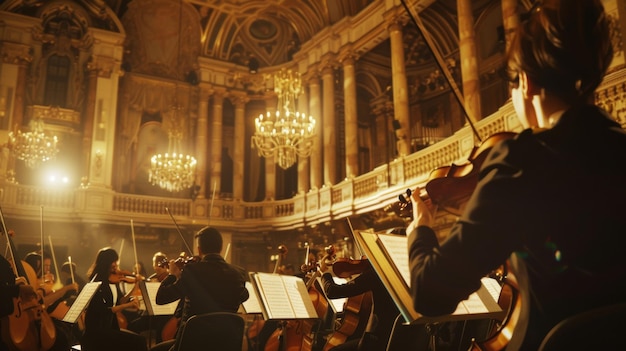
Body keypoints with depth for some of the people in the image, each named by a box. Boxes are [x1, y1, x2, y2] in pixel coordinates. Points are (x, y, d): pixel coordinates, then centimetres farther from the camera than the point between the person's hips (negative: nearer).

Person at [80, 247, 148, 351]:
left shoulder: (113, 280, 8)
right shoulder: (98, 281, -14)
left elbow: (119, 301, 5)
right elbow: (103, 310, -20)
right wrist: (127, 305, -25)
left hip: (110, 326, 7)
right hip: (96, 331, -7)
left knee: (139, 340, -8)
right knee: (138, 341, -17)